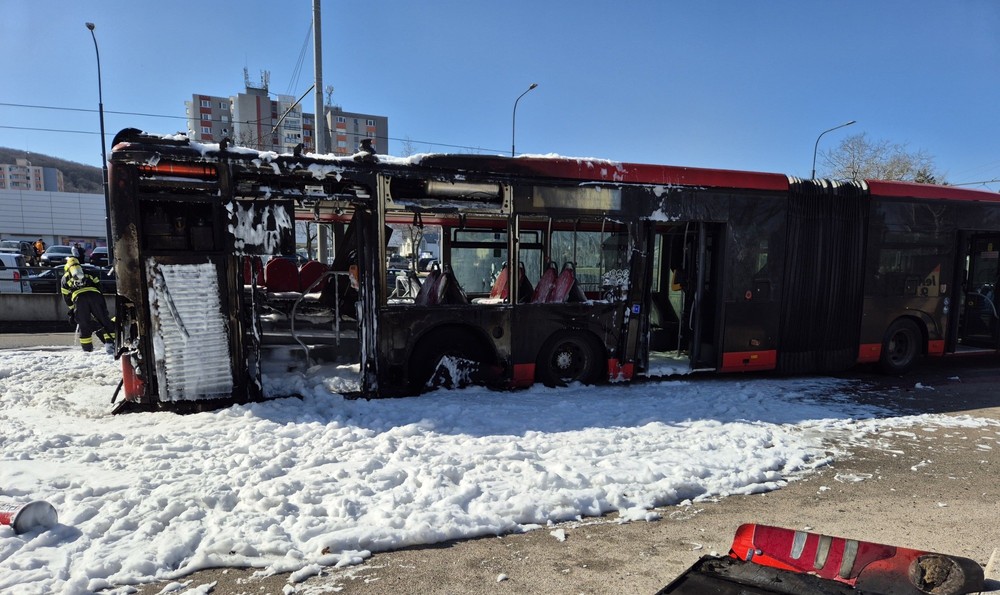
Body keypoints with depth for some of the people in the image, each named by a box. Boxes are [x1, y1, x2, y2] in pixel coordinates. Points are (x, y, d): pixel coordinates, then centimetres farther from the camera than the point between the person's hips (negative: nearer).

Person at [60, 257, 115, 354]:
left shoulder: (65, 278, 30)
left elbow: (66, 297, 23)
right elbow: (97, 284, 19)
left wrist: (72, 309, 27)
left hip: (79, 298, 0)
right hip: (94, 295, 0)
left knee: (84, 325, 7)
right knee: (104, 320, 4)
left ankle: (87, 348, 7)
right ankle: (110, 342, -9)